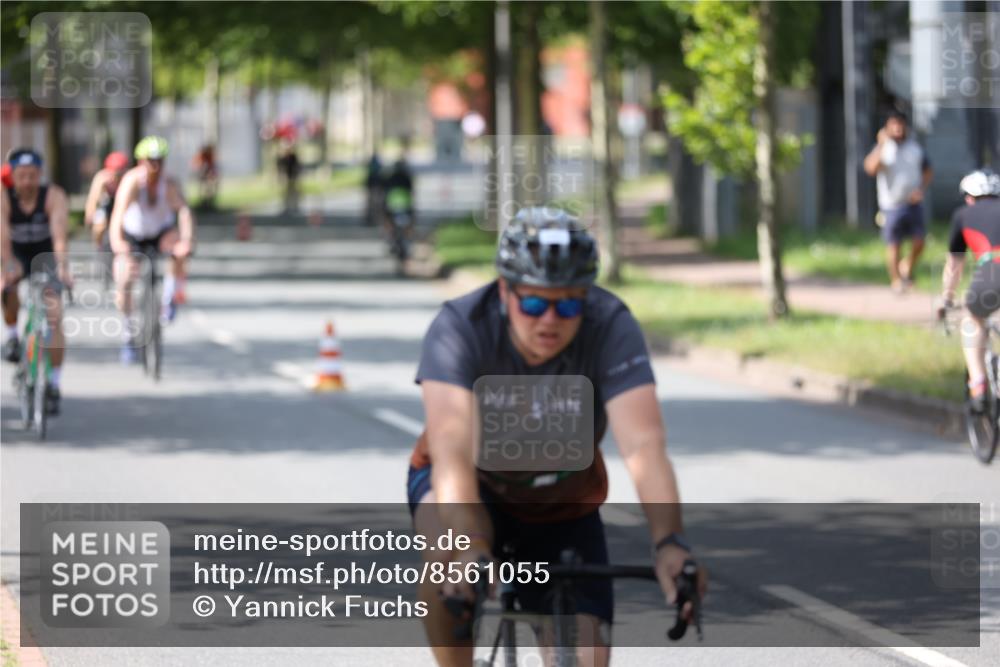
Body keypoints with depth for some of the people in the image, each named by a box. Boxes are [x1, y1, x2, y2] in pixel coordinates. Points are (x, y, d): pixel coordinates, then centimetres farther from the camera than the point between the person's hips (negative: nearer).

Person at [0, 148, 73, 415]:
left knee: (54, 318, -15)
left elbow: (59, 234, -38)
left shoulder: (54, 197, -24)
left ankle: (53, 385, -7)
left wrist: (62, 267, -53)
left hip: (46, 257, 0)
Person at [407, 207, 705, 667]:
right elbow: (451, 451, -42)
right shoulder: (460, 327, -30)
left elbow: (643, 446, -39)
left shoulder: (611, 327, -27)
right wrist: (472, 550, -59)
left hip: (562, 508, 2)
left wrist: (669, 542, -56)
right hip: (475, 489, -2)